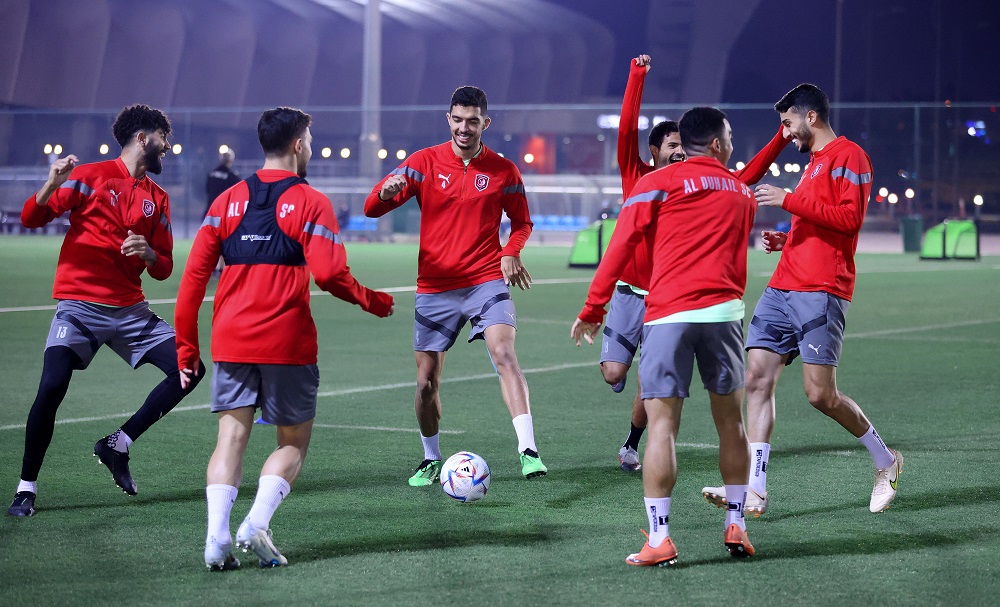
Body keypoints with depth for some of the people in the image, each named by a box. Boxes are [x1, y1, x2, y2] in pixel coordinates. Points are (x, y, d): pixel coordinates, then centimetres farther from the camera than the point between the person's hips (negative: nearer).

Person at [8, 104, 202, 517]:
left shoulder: (157, 198, 13)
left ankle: (118, 445, 6)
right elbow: (31, 219, -6)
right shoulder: (91, 176, -2)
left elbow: (163, 270, 14)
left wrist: (149, 254, -9)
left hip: (130, 311, 5)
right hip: (80, 307, -5)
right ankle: (26, 487, -3)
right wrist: (52, 186, -25)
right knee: (51, 388, -19)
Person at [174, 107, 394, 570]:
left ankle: (217, 539, -9)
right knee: (294, 441, 10)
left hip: (230, 341, 4)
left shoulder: (228, 201, 10)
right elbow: (329, 275, -14)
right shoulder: (310, 203, -4)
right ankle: (257, 523, -10)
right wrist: (374, 302, 4)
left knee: (231, 437, 6)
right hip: (286, 343, -4)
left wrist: (186, 347, 11)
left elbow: (194, 274, 6)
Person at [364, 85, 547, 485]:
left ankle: (528, 451, -28)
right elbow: (372, 209, -7)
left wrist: (511, 252, -6)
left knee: (504, 354, -24)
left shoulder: (503, 170, 3)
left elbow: (522, 222, 16)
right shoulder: (425, 162, 0)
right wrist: (386, 192, -31)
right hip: (434, 286, 1)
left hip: (487, 281, -1)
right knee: (426, 382, 5)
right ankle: (431, 460, 27)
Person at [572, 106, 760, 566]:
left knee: (662, 423, -4)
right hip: (725, 311, 3)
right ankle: (736, 527, 17)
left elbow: (620, 248, -1)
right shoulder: (742, 193, 17)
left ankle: (659, 539, -10)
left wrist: (592, 310, 2)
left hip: (668, 314, -3)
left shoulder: (657, 184, 4)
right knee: (730, 419, 14)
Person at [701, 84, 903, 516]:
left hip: (820, 293, -9)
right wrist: (785, 239, 15)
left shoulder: (847, 156, -4)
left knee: (820, 394, -9)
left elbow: (850, 217, -17)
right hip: (782, 288, 9)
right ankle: (755, 491, -6)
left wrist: (789, 201, -16)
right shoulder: (814, 163, 24)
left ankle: (885, 461, 15)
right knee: (758, 379, -4)